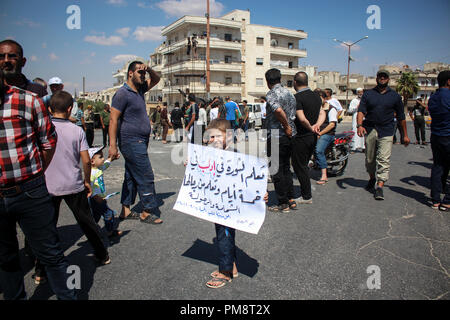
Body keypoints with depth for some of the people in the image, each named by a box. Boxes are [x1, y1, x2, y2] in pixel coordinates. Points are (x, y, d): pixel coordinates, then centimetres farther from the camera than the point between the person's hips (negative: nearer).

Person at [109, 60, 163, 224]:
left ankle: (125, 210, 22)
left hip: (140, 142, 9)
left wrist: (149, 69, 6)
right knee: (146, 177, -7)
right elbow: (113, 120, -15)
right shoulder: (122, 93, -11)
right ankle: (148, 212, 3)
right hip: (132, 142, -9)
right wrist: (112, 145, -21)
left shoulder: (139, 89, 14)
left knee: (131, 177, 13)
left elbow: (156, 79, 28)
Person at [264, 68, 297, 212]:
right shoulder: (289, 93, 13)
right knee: (286, 168, 18)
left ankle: (283, 204, 8)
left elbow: (278, 110, -29)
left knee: (277, 171, 1)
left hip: (276, 137, -8)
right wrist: (289, 128, 9)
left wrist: (286, 126, -18)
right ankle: (291, 199, 23)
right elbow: (294, 113, 11)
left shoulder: (271, 94, -12)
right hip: (290, 136, 8)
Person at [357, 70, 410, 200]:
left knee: (384, 160, -10)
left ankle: (379, 187, -11)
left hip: (386, 132, -1)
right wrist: (360, 125, -21)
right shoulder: (368, 94, 9)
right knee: (370, 159, 10)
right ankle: (372, 179, 33)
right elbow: (361, 110, -3)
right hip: (370, 130, 1)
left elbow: (401, 116, 13)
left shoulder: (395, 96, 10)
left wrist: (405, 135, 13)